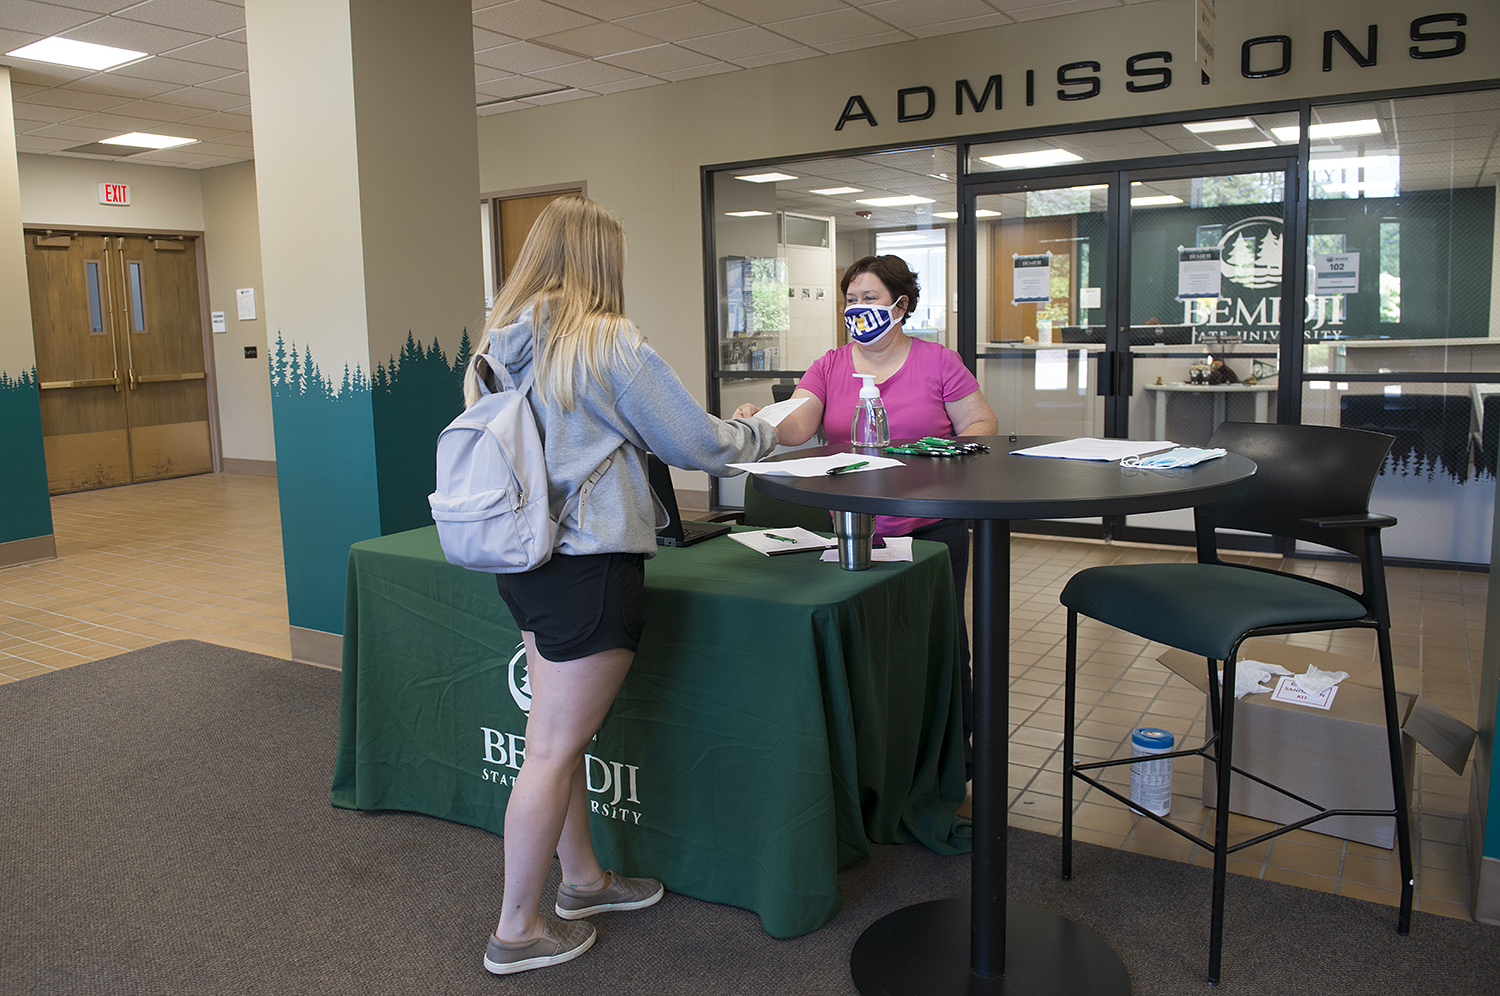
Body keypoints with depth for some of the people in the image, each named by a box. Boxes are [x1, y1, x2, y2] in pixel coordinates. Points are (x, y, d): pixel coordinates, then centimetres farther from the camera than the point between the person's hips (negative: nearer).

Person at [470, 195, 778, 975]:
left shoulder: (498, 345, 7)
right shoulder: (611, 344, -14)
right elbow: (698, 445, -8)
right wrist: (758, 431, 11)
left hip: (524, 556, 8)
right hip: (590, 566, -8)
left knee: (557, 733, 19)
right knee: (554, 749, 2)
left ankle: (582, 879, 37)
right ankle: (518, 931, 16)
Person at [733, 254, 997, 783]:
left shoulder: (937, 361, 0)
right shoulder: (829, 366, 5)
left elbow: (982, 424, 3)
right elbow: (797, 426, -11)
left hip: (933, 526, -2)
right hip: (857, 528, 2)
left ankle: (956, 754, 26)